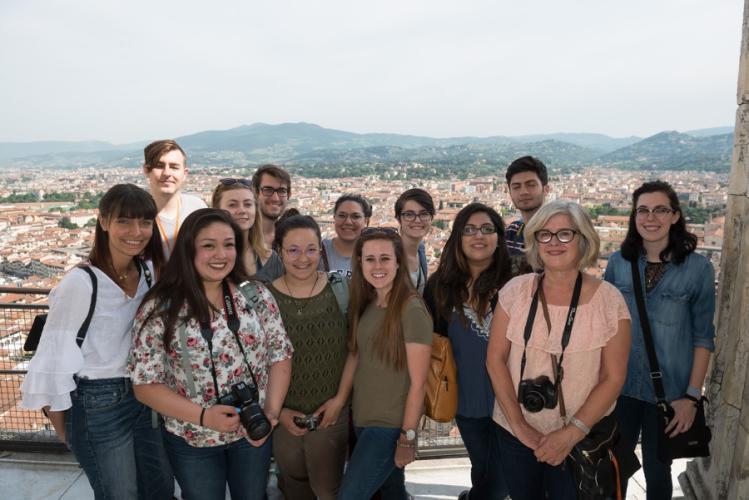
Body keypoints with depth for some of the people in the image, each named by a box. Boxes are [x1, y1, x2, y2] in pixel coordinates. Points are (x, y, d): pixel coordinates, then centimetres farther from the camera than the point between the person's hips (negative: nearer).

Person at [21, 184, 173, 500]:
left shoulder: (150, 271, -2)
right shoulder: (81, 283, -21)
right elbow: (53, 362, -14)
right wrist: (64, 431, -3)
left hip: (147, 396, 6)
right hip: (98, 405, -6)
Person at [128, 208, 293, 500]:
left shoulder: (256, 296, -6)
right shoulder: (159, 310, -14)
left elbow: (280, 355, -1)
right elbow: (145, 384, -12)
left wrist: (271, 412, -13)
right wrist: (203, 416, -22)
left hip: (253, 432, 2)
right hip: (192, 440, -2)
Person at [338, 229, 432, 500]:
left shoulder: (412, 310, -18)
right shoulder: (366, 305, 3)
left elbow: (418, 382, -17)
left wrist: (407, 437, -15)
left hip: (391, 426, -6)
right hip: (362, 419, 7)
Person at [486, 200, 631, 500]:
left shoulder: (608, 300, -10)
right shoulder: (515, 290, -6)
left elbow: (613, 378, -9)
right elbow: (495, 359, -4)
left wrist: (571, 433, -15)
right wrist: (518, 424, -9)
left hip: (581, 440, -2)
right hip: (515, 434, 2)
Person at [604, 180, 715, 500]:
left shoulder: (698, 268, -8)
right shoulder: (618, 262, -1)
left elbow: (703, 337, -5)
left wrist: (692, 396, -8)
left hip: (669, 391, -2)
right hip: (619, 386, 2)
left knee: (657, 473, 15)